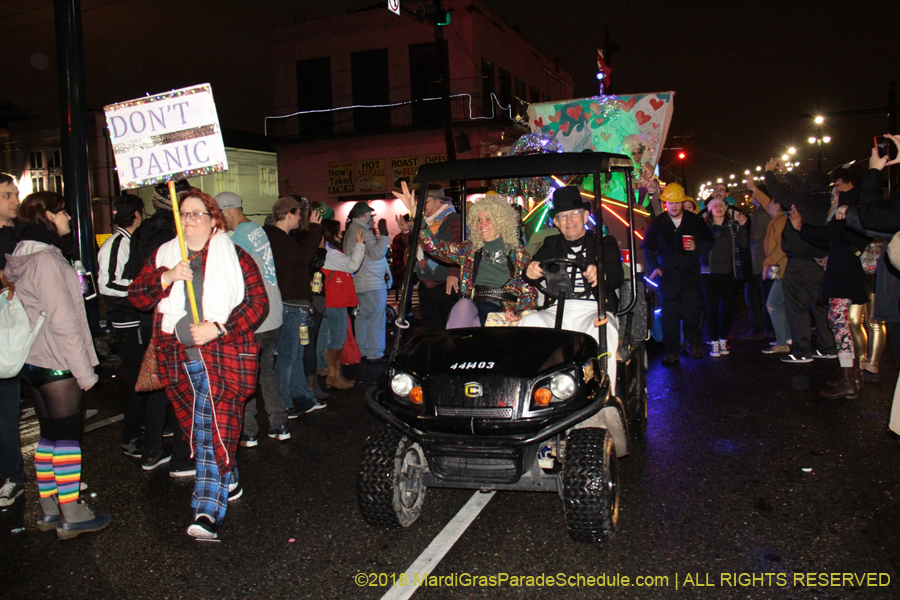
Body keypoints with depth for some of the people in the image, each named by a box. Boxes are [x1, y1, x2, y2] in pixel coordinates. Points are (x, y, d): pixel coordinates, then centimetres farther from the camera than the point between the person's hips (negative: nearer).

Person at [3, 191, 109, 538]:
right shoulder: (46, 260, -17)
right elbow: (62, 321, -20)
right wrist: (84, 370, -16)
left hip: (33, 362, 9)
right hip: (57, 364, -9)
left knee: (49, 435, 16)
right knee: (67, 437, -1)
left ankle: (49, 509, 25)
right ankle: (72, 516, 8)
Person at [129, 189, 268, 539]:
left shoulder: (234, 257, 2)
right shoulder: (163, 256, 14)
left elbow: (258, 303, -5)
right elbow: (137, 297, 5)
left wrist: (218, 328, -16)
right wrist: (167, 278, -13)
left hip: (224, 354, -4)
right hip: (179, 356, 5)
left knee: (215, 431, -10)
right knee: (197, 428, 14)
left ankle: (207, 512, -10)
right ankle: (229, 482, 34)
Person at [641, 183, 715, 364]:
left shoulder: (695, 221, 6)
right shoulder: (657, 223, 5)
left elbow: (710, 242, 10)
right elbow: (648, 249, 10)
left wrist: (697, 247, -11)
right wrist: (654, 267, -4)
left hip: (690, 273, 0)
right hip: (667, 274, 0)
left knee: (692, 309, -7)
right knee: (669, 313, 0)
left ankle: (694, 343, 19)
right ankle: (671, 351, 9)